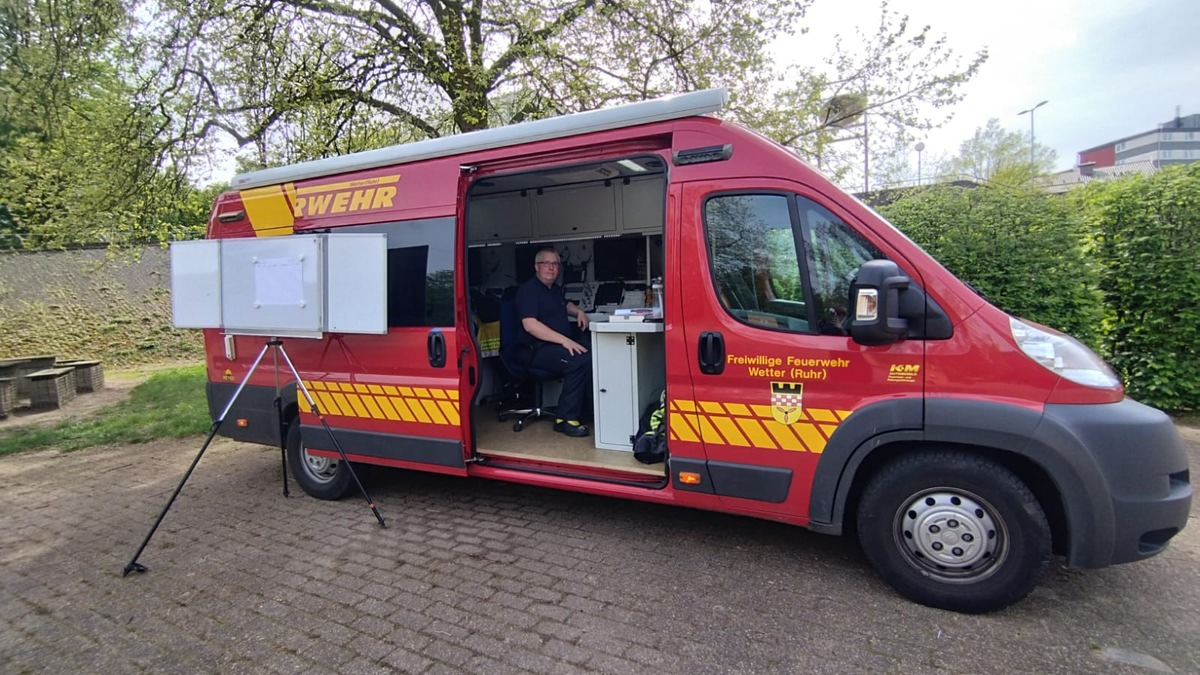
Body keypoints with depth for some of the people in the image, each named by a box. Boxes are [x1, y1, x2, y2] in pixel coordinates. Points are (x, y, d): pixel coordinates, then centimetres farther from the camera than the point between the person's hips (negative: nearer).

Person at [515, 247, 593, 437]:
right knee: (581, 361, -31)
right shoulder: (528, 290, -10)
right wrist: (564, 340, -30)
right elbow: (530, 325, -23)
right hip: (538, 350, -9)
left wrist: (578, 312, 16)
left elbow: (565, 305, 41)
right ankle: (565, 419, -22)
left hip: (561, 345, 9)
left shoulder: (555, 289, 18)